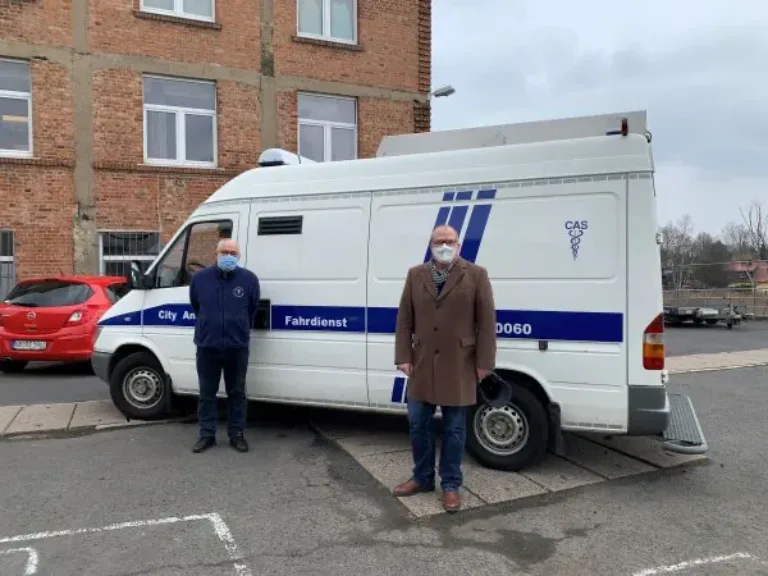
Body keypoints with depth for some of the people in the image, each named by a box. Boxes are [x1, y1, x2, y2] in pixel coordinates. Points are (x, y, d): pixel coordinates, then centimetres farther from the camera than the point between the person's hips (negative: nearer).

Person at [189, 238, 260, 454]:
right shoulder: (200, 278, -1)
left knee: (237, 393, 10)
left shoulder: (249, 279, -4)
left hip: (237, 347, -1)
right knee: (207, 393, 10)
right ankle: (206, 435, 23)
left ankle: (236, 435, 22)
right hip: (207, 346, 1)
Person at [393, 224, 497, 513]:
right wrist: (404, 357, 0)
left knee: (454, 428, 7)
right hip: (422, 364, 3)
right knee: (417, 423, 11)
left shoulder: (476, 275, -3)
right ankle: (422, 478, 29)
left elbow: (487, 322, -4)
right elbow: (404, 320, 6)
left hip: (458, 366, -3)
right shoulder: (415, 275, 6)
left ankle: (451, 485, 22)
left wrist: (484, 362, -7)